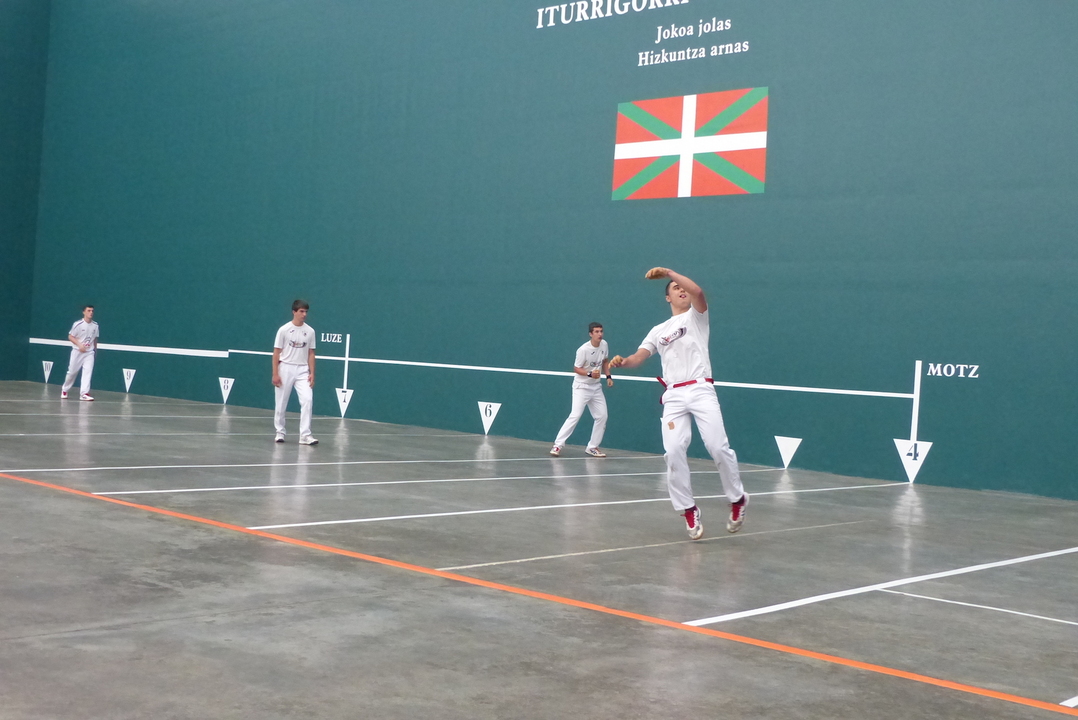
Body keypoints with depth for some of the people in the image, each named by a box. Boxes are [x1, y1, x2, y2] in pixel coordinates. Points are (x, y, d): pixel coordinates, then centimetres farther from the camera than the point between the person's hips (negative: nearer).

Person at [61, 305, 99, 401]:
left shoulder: (95, 325, 3)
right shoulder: (78, 324, -9)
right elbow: (70, 336, -6)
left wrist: (95, 349, 17)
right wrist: (79, 344, -19)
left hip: (89, 352, 3)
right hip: (77, 351, -3)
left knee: (88, 372, -11)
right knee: (72, 372, 6)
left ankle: (84, 393, -13)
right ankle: (64, 390, 28)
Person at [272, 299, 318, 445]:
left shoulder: (310, 331, 3)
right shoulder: (284, 330, -5)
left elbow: (311, 354, 8)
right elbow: (276, 353, -3)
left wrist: (312, 373, 1)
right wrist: (275, 374, -8)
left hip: (302, 370, 2)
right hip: (285, 368, -2)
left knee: (308, 400, -13)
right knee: (281, 403, 6)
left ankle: (305, 435, -12)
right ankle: (280, 432, 22)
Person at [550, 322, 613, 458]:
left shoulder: (604, 344, -3)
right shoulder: (583, 350, -22)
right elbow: (576, 368, -15)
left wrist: (608, 376, 3)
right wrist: (590, 374, -30)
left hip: (596, 387, 7)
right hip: (581, 386, -7)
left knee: (602, 416, 3)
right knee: (575, 415, -16)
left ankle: (592, 447, 14)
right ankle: (558, 445, -11)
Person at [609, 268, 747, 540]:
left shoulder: (696, 316, 11)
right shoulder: (658, 331, 21)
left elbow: (698, 291, -12)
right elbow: (638, 357, 8)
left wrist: (669, 271, -13)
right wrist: (622, 361, -14)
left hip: (701, 390, -3)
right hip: (673, 396, 3)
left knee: (718, 448, -12)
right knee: (674, 452, -12)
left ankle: (737, 499, 9)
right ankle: (688, 510, 1)